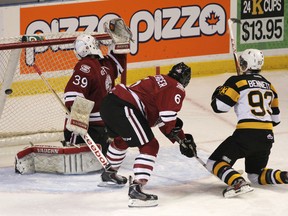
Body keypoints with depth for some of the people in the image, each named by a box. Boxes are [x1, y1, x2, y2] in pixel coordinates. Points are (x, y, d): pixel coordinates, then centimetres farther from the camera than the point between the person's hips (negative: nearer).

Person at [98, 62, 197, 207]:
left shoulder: (160, 81, 30)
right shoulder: (177, 89, 1)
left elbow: (163, 119, 34)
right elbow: (168, 117, -14)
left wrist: (183, 139, 34)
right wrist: (170, 130, 7)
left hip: (108, 102, 10)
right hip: (123, 108, -10)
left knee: (122, 139, 36)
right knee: (149, 146, -8)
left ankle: (109, 174, 55)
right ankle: (136, 189, -21)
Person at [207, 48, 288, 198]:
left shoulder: (237, 82, -2)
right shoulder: (269, 86, 18)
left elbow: (219, 106, -5)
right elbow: (275, 118, 23)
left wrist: (217, 92, 16)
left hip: (246, 135, -6)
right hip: (267, 137, 6)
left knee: (215, 163, 2)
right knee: (256, 175, 23)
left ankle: (238, 183, -24)